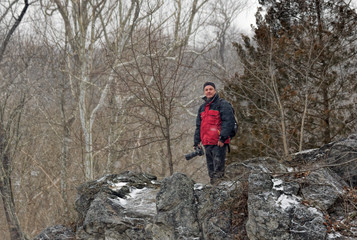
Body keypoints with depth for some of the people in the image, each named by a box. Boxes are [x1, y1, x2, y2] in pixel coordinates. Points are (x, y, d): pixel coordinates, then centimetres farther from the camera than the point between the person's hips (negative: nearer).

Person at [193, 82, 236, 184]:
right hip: (207, 144, 7)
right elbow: (198, 126, 24)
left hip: (219, 143, -7)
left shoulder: (223, 104, -3)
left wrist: (222, 138, -21)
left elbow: (229, 121, -13)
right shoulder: (202, 108, 21)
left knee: (218, 170, -10)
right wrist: (196, 142, 15)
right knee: (211, 168, 11)